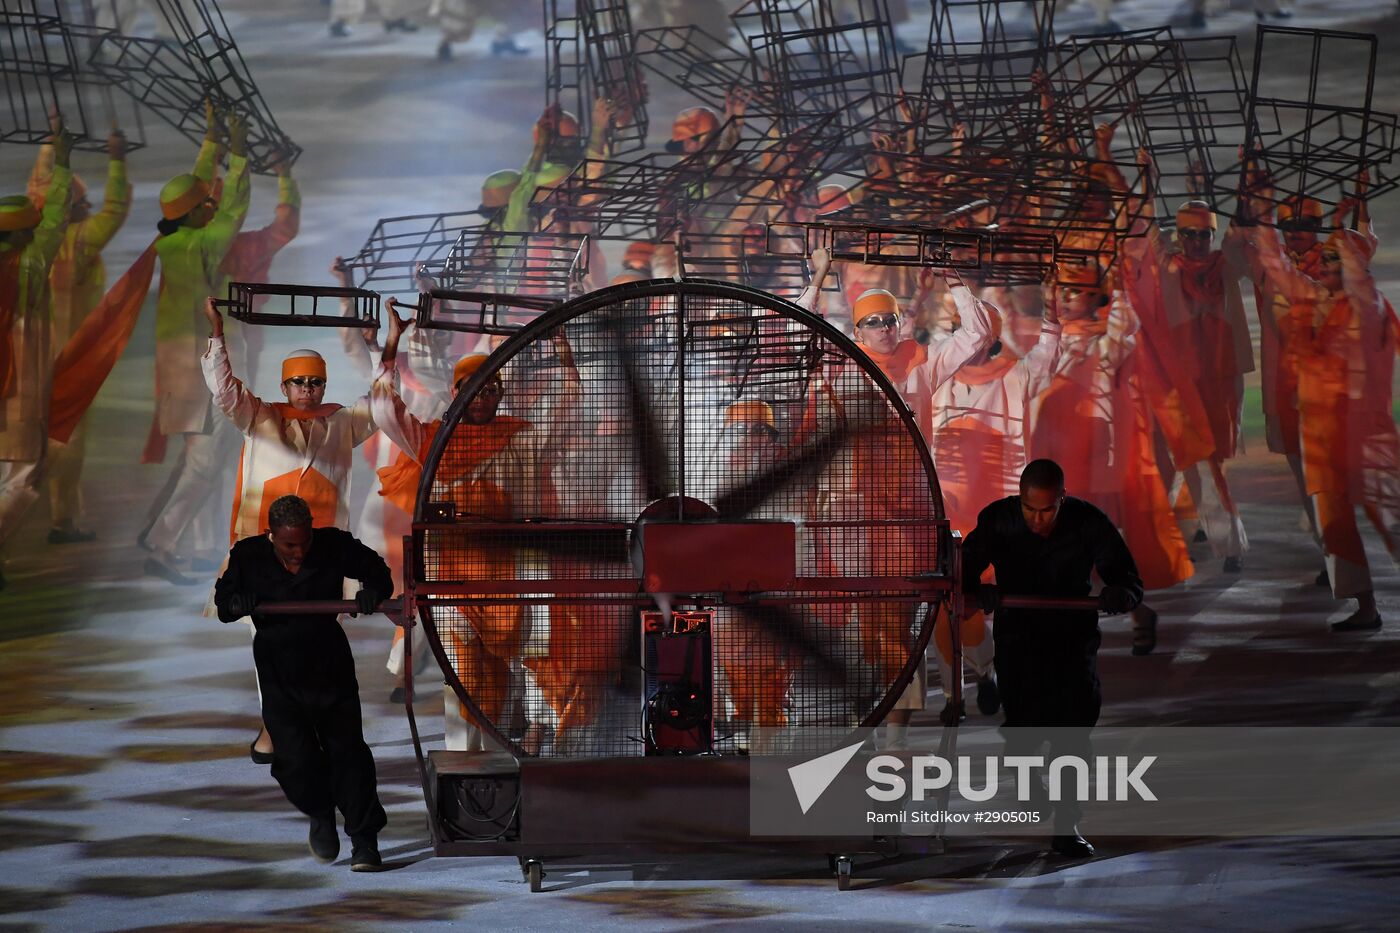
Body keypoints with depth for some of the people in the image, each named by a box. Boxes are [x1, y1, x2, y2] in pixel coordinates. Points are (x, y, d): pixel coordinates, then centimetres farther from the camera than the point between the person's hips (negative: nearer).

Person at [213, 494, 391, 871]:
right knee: (296, 758, -8)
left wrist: (374, 590, -19)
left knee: (347, 749, 0)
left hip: (331, 666, 0)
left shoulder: (334, 546, -10)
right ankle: (321, 815, 24)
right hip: (279, 674, 0)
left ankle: (364, 839, 11)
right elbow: (223, 601, 2)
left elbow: (375, 569, 4)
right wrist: (236, 603, -22)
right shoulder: (248, 555, -9)